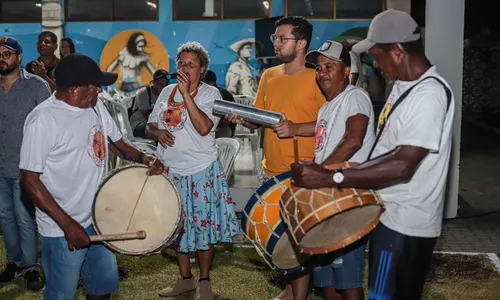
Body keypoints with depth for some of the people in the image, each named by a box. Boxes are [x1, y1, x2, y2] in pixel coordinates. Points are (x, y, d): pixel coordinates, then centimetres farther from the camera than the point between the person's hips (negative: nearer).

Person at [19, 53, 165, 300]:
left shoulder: (95, 107, 1)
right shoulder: (42, 120, -20)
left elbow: (116, 142, 14)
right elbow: (30, 180, -18)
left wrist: (144, 158, -8)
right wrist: (68, 225, -21)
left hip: (99, 219, 7)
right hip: (62, 229, -7)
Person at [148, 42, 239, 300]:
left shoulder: (210, 93, -8)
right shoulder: (167, 92, 7)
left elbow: (204, 127, -24)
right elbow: (150, 126, 14)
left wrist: (186, 93, -22)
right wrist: (158, 132, -9)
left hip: (201, 171, -5)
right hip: (171, 171, 5)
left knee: (203, 225, 3)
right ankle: (185, 278, 28)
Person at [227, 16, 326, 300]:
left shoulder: (317, 78, -8)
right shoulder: (269, 76, 10)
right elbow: (257, 119, 16)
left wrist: (296, 128, -24)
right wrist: (242, 118, -5)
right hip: (270, 170, 6)